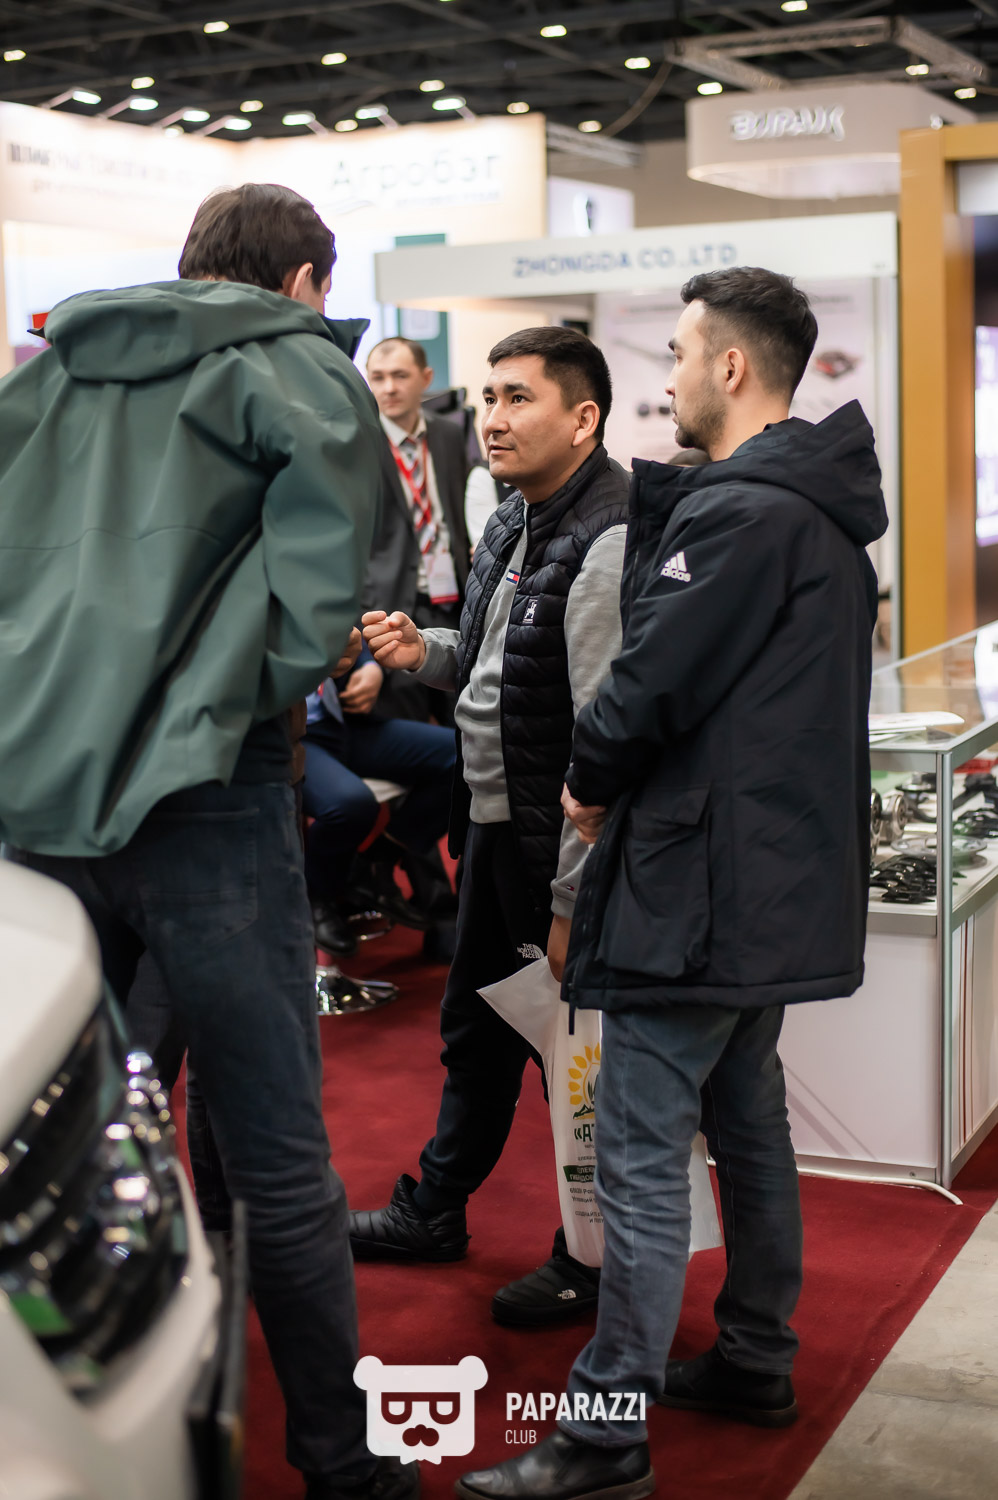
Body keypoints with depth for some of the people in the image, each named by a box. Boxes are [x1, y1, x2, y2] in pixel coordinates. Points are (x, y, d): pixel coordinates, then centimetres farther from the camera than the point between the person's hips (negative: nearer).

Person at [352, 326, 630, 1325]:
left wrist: (573, 898, -25)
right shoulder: (514, 521, 9)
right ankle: (433, 1212, 40)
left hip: (564, 839, -9)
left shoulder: (610, 545, -22)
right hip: (492, 821, 9)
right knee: (476, 1027, 23)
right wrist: (425, 652, 2)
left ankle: (591, 1260, 24)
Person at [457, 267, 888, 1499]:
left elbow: (652, 682, -20)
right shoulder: (817, 506, 13)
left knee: (642, 1159, -5)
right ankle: (756, 1363, 33)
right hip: (780, 880, 11)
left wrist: (588, 781, -1)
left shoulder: (741, 512, -20)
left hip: (701, 884, -11)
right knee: (746, 1122, 20)